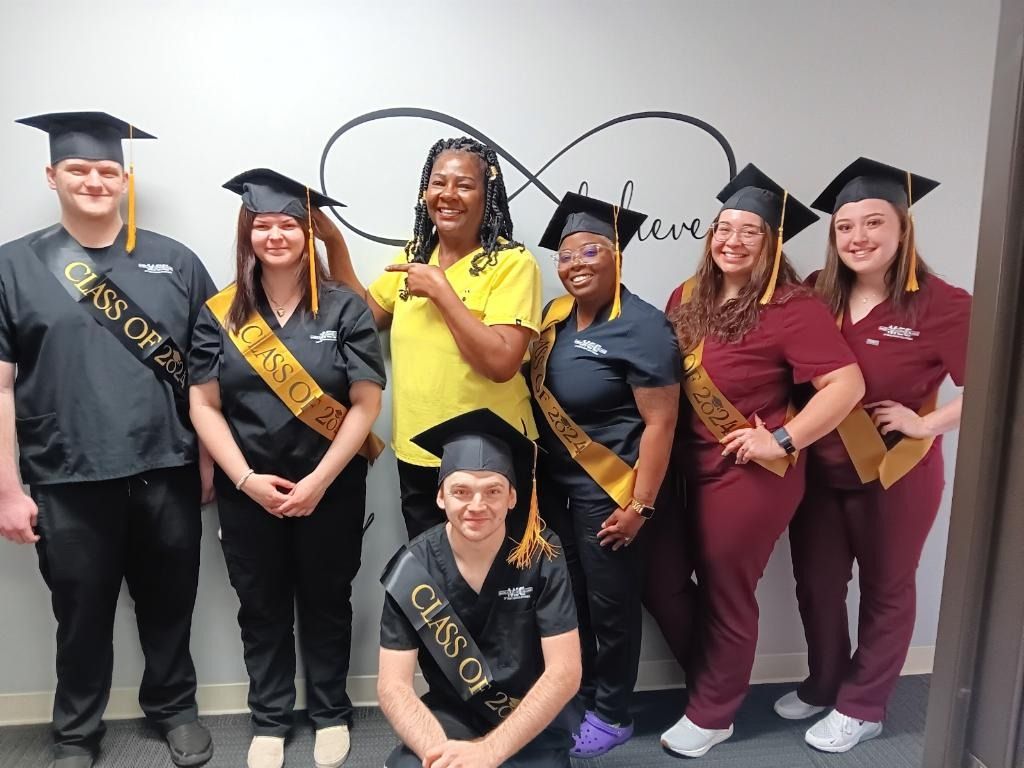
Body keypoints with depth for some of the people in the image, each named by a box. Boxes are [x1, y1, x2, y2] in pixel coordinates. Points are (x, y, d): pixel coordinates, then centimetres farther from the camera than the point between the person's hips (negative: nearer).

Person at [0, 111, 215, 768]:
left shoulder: (175, 262, 3)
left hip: (167, 474, 1)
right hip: (68, 483, -1)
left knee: (170, 604, 15)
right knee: (82, 615, 14)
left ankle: (174, 706, 38)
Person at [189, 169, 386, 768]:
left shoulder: (345, 308, -5)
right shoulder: (220, 314, 1)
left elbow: (366, 403, -9)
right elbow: (205, 406, -1)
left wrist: (318, 482, -14)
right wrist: (246, 479, -11)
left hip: (330, 487, -1)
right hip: (247, 491, 2)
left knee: (325, 602, 12)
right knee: (261, 606, 14)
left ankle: (331, 714, 33)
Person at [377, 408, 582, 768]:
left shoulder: (540, 555, -15)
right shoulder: (413, 568, -12)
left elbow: (565, 672, -16)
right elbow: (393, 685, -11)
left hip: (533, 721, 0)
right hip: (450, 714, 1)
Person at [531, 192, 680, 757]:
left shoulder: (642, 326, -17)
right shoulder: (555, 315, 4)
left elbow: (660, 422, -18)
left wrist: (639, 505, -18)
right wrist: (532, 474, 10)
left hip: (607, 492, -7)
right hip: (554, 484, 7)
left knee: (610, 602, 9)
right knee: (566, 596, 19)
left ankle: (612, 714, 30)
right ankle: (577, 695, 40)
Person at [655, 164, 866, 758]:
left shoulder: (792, 308, -16)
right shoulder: (688, 297, 5)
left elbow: (847, 385, -20)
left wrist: (782, 440, -20)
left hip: (751, 473, -7)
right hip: (691, 466, 7)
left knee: (725, 591, 8)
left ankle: (711, 713, 32)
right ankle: (714, 684, 40)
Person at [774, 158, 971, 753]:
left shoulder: (941, 304, -16)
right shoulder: (816, 296, -4)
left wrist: (927, 423, -18)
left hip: (897, 475, -4)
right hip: (819, 471, 4)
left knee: (885, 590, 16)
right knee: (817, 584, 17)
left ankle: (862, 707, 34)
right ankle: (824, 686, 40)